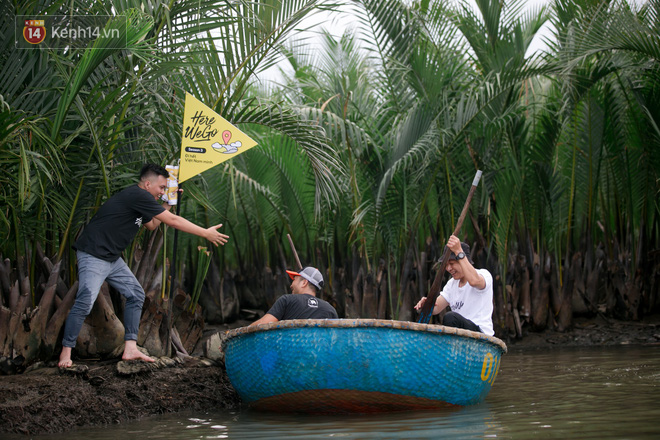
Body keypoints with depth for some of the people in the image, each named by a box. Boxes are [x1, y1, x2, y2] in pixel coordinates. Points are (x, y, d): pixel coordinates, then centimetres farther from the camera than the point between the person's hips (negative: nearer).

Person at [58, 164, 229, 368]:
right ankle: (66, 352, -8)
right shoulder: (137, 195, -17)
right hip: (93, 255, -11)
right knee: (85, 303, -18)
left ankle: (130, 349, 8)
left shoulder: (139, 199, 13)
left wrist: (168, 205, 14)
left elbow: (151, 225, 27)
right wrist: (206, 233, -9)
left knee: (135, 295, 8)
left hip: (112, 257, 11)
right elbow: (172, 221, -16)